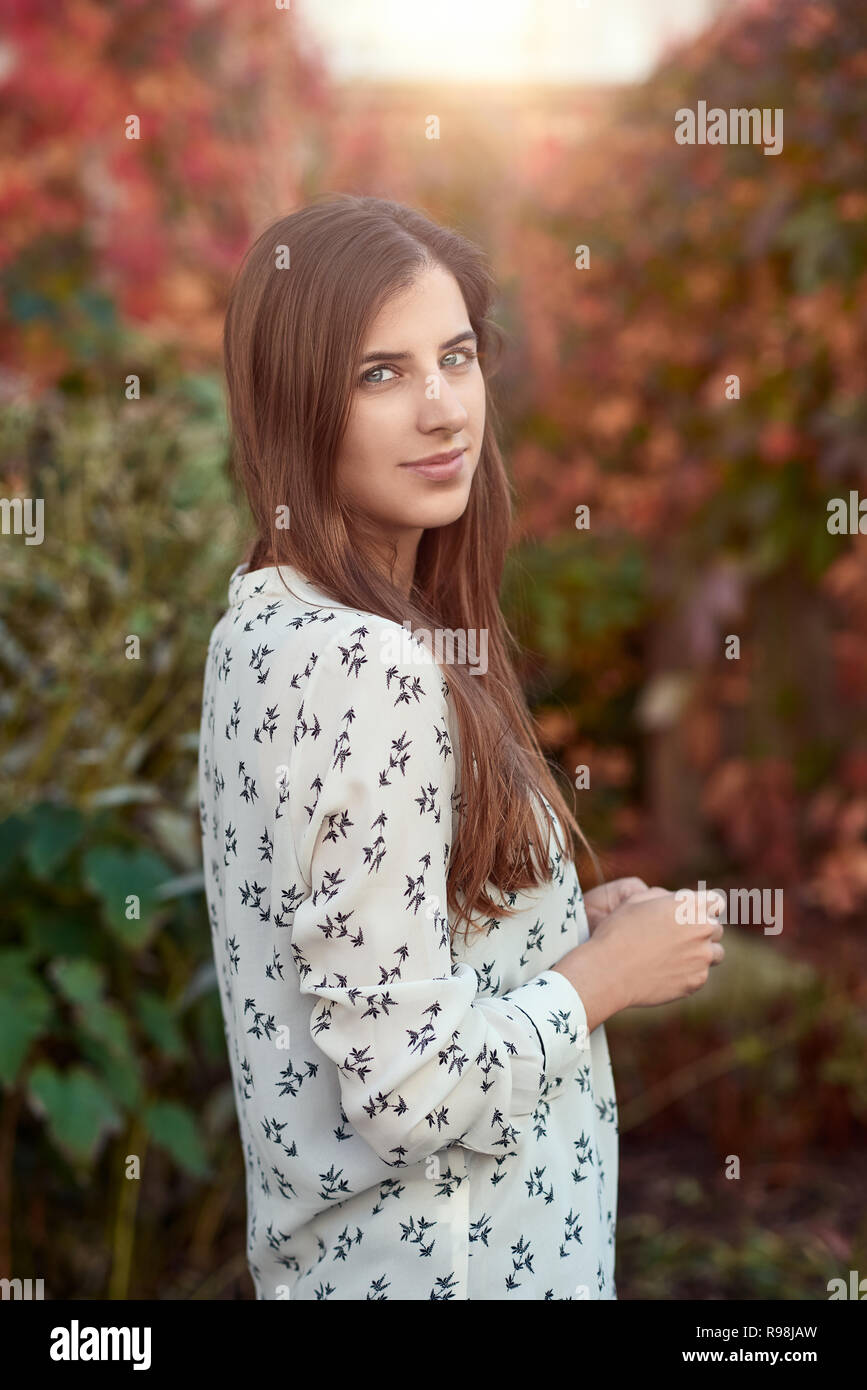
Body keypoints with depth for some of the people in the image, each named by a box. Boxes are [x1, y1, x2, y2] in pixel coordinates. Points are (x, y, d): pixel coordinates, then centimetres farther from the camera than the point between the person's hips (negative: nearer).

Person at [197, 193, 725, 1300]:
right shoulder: (372, 667, -26)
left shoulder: (265, 618, 1)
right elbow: (408, 1092, -27)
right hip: (452, 1253, -8)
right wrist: (610, 971, -13)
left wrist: (566, 918, 2)